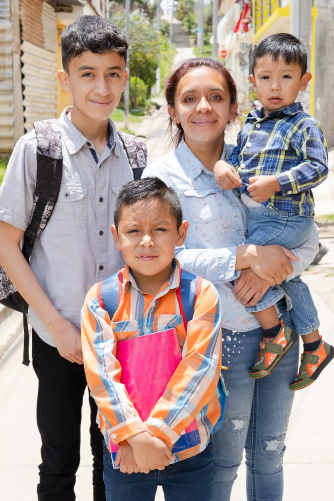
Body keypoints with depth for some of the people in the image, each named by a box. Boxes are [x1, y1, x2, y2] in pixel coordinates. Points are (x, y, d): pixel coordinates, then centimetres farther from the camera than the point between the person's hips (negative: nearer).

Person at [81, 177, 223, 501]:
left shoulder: (201, 293, -8)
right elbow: (102, 373, -12)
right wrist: (137, 436, -22)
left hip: (190, 449, 0)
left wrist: (155, 432, -21)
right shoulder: (100, 298, -5)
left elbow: (199, 368, -16)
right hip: (123, 450, 1)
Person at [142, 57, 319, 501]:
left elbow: (308, 238, 4)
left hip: (279, 327, 4)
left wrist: (270, 272, -16)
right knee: (222, 461, 10)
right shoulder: (162, 176, -7)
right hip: (222, 336, -4)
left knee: (270, 454, 18)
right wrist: (247, 256, -23)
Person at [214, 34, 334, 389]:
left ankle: (275, 334, 1)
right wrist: (222, 165, -9)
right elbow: (237, 155, 15)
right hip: (253, 215, 8)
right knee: (289, 279, 17)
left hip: (286, 218, -8)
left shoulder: (303, 126, -9)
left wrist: (276, 183, -25)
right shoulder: (251, 124, 12)